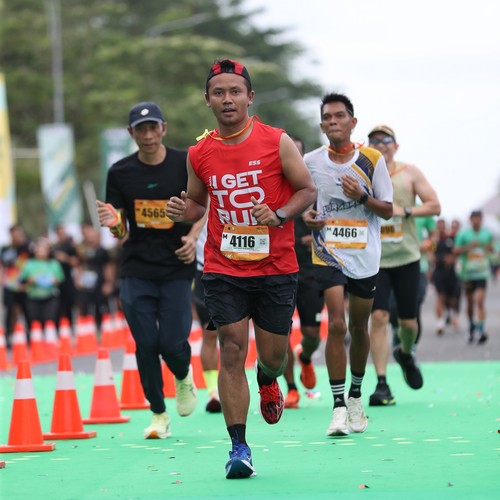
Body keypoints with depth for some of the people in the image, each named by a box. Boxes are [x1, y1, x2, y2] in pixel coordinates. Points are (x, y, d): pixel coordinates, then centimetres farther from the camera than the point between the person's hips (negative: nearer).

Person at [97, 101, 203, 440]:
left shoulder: (186, 164, -3)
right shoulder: (120, 173, 0)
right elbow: (122, 233, 2)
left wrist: (193, 236, -9)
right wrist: (113, 224, -22)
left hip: (176, 269, -1)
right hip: (136, 271, 1)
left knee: (172, 343, -9)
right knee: (146, 344, -2)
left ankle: (184, 377, 27)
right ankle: (159, 415, 14)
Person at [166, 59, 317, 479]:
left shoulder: (277, 142, -6)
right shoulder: (199, 153, 2)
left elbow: (307, 190, 0)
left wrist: (279, 215, -17)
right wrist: (184, 211, -7)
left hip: (276, 268, -1)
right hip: (224, 271, 1)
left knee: (273, 354, 7)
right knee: (232, 352, -7)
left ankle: (268, 381, 47)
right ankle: (239, 448, -2)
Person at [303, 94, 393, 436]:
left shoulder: (372, 160, -3)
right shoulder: (311, 161, -1)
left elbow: (387, 210, 0)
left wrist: (363, 197, -19)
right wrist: (306, 215, -8)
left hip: (366, 257, 1)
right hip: (329, 254, -1)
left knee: (359, 327, 12)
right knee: (336, 325, -15)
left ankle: (355, 395, 33)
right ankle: (339, 406, -13)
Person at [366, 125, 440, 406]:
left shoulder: (410, 173, 4)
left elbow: (434, 206, 1)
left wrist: (404, 211, -12)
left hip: (407, 258, 1)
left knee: (408, 320, 6)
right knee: (379, 317, -13)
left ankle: (406, 354, 41)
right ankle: (382, 385, -11)